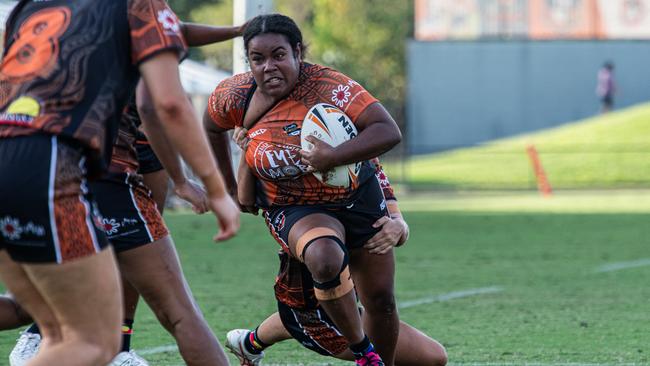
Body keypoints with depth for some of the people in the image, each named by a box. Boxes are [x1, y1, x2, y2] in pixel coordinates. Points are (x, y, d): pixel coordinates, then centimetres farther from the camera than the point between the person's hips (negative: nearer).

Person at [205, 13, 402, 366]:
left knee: (381, 301, 9)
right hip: (295, 210, -1)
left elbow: (388, 131, -29)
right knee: (325, 258, -35)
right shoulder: (235, 96, -13)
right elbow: (211, 129, 11)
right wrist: (232, 185, 15)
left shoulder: (326, 86, -23)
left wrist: (332, 157, -39)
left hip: (359, 198, 1)